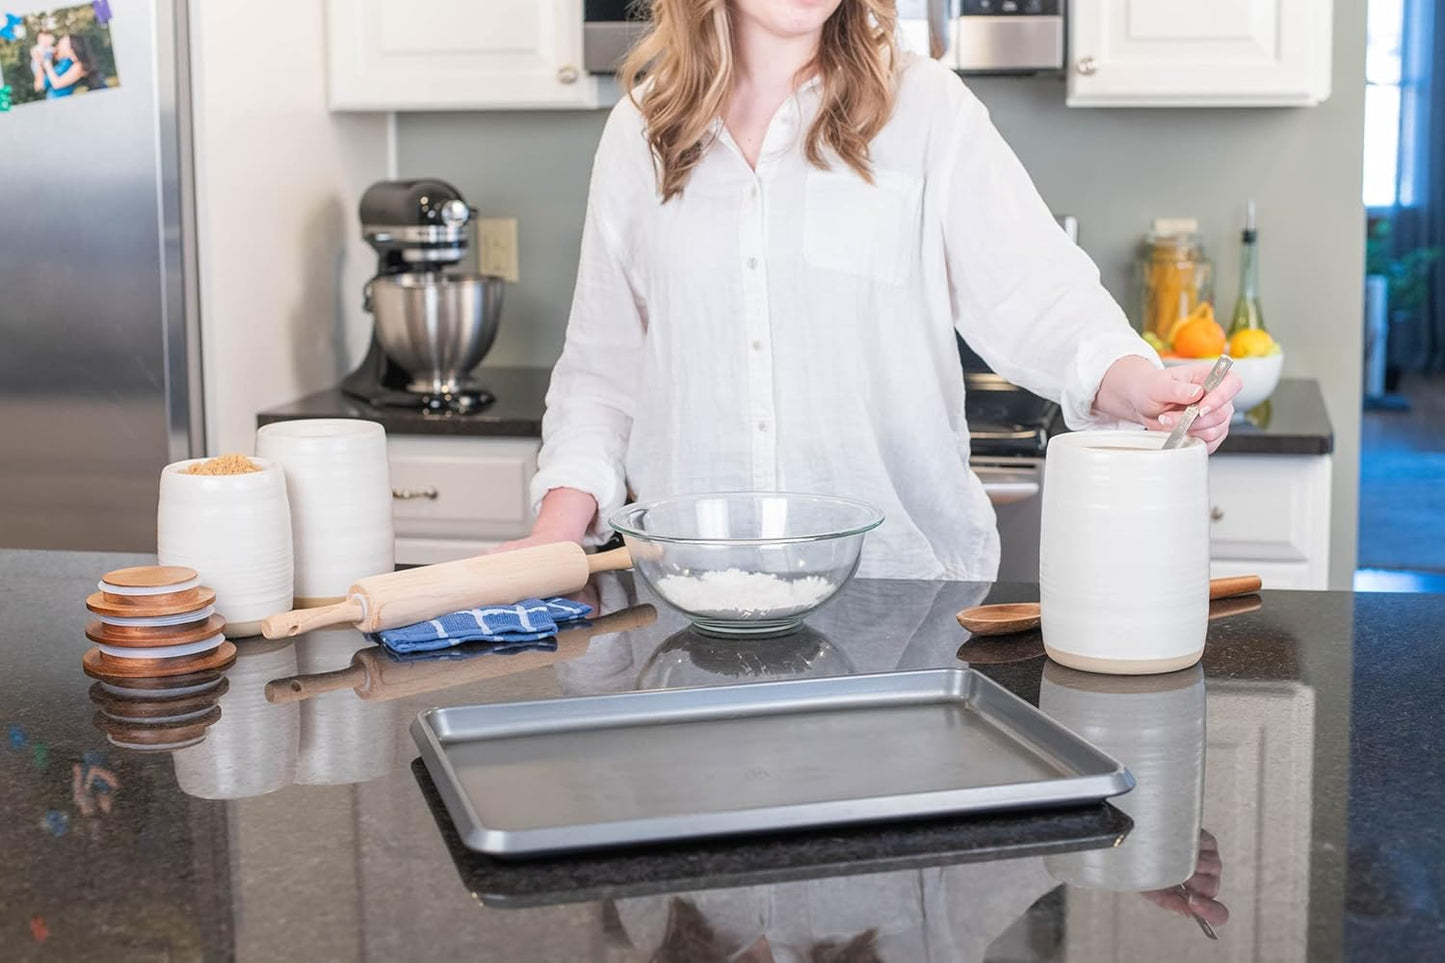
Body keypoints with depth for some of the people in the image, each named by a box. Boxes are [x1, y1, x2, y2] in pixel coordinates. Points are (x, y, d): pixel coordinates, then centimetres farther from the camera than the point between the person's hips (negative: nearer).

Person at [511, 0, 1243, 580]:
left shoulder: (924, 107, 1)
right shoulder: (640, 131, 9)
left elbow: (1031, 293, -8)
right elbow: (602, 369, 13)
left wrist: (1134, 383, -27)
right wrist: (559, 524, 1)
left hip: (903, 565, -2)